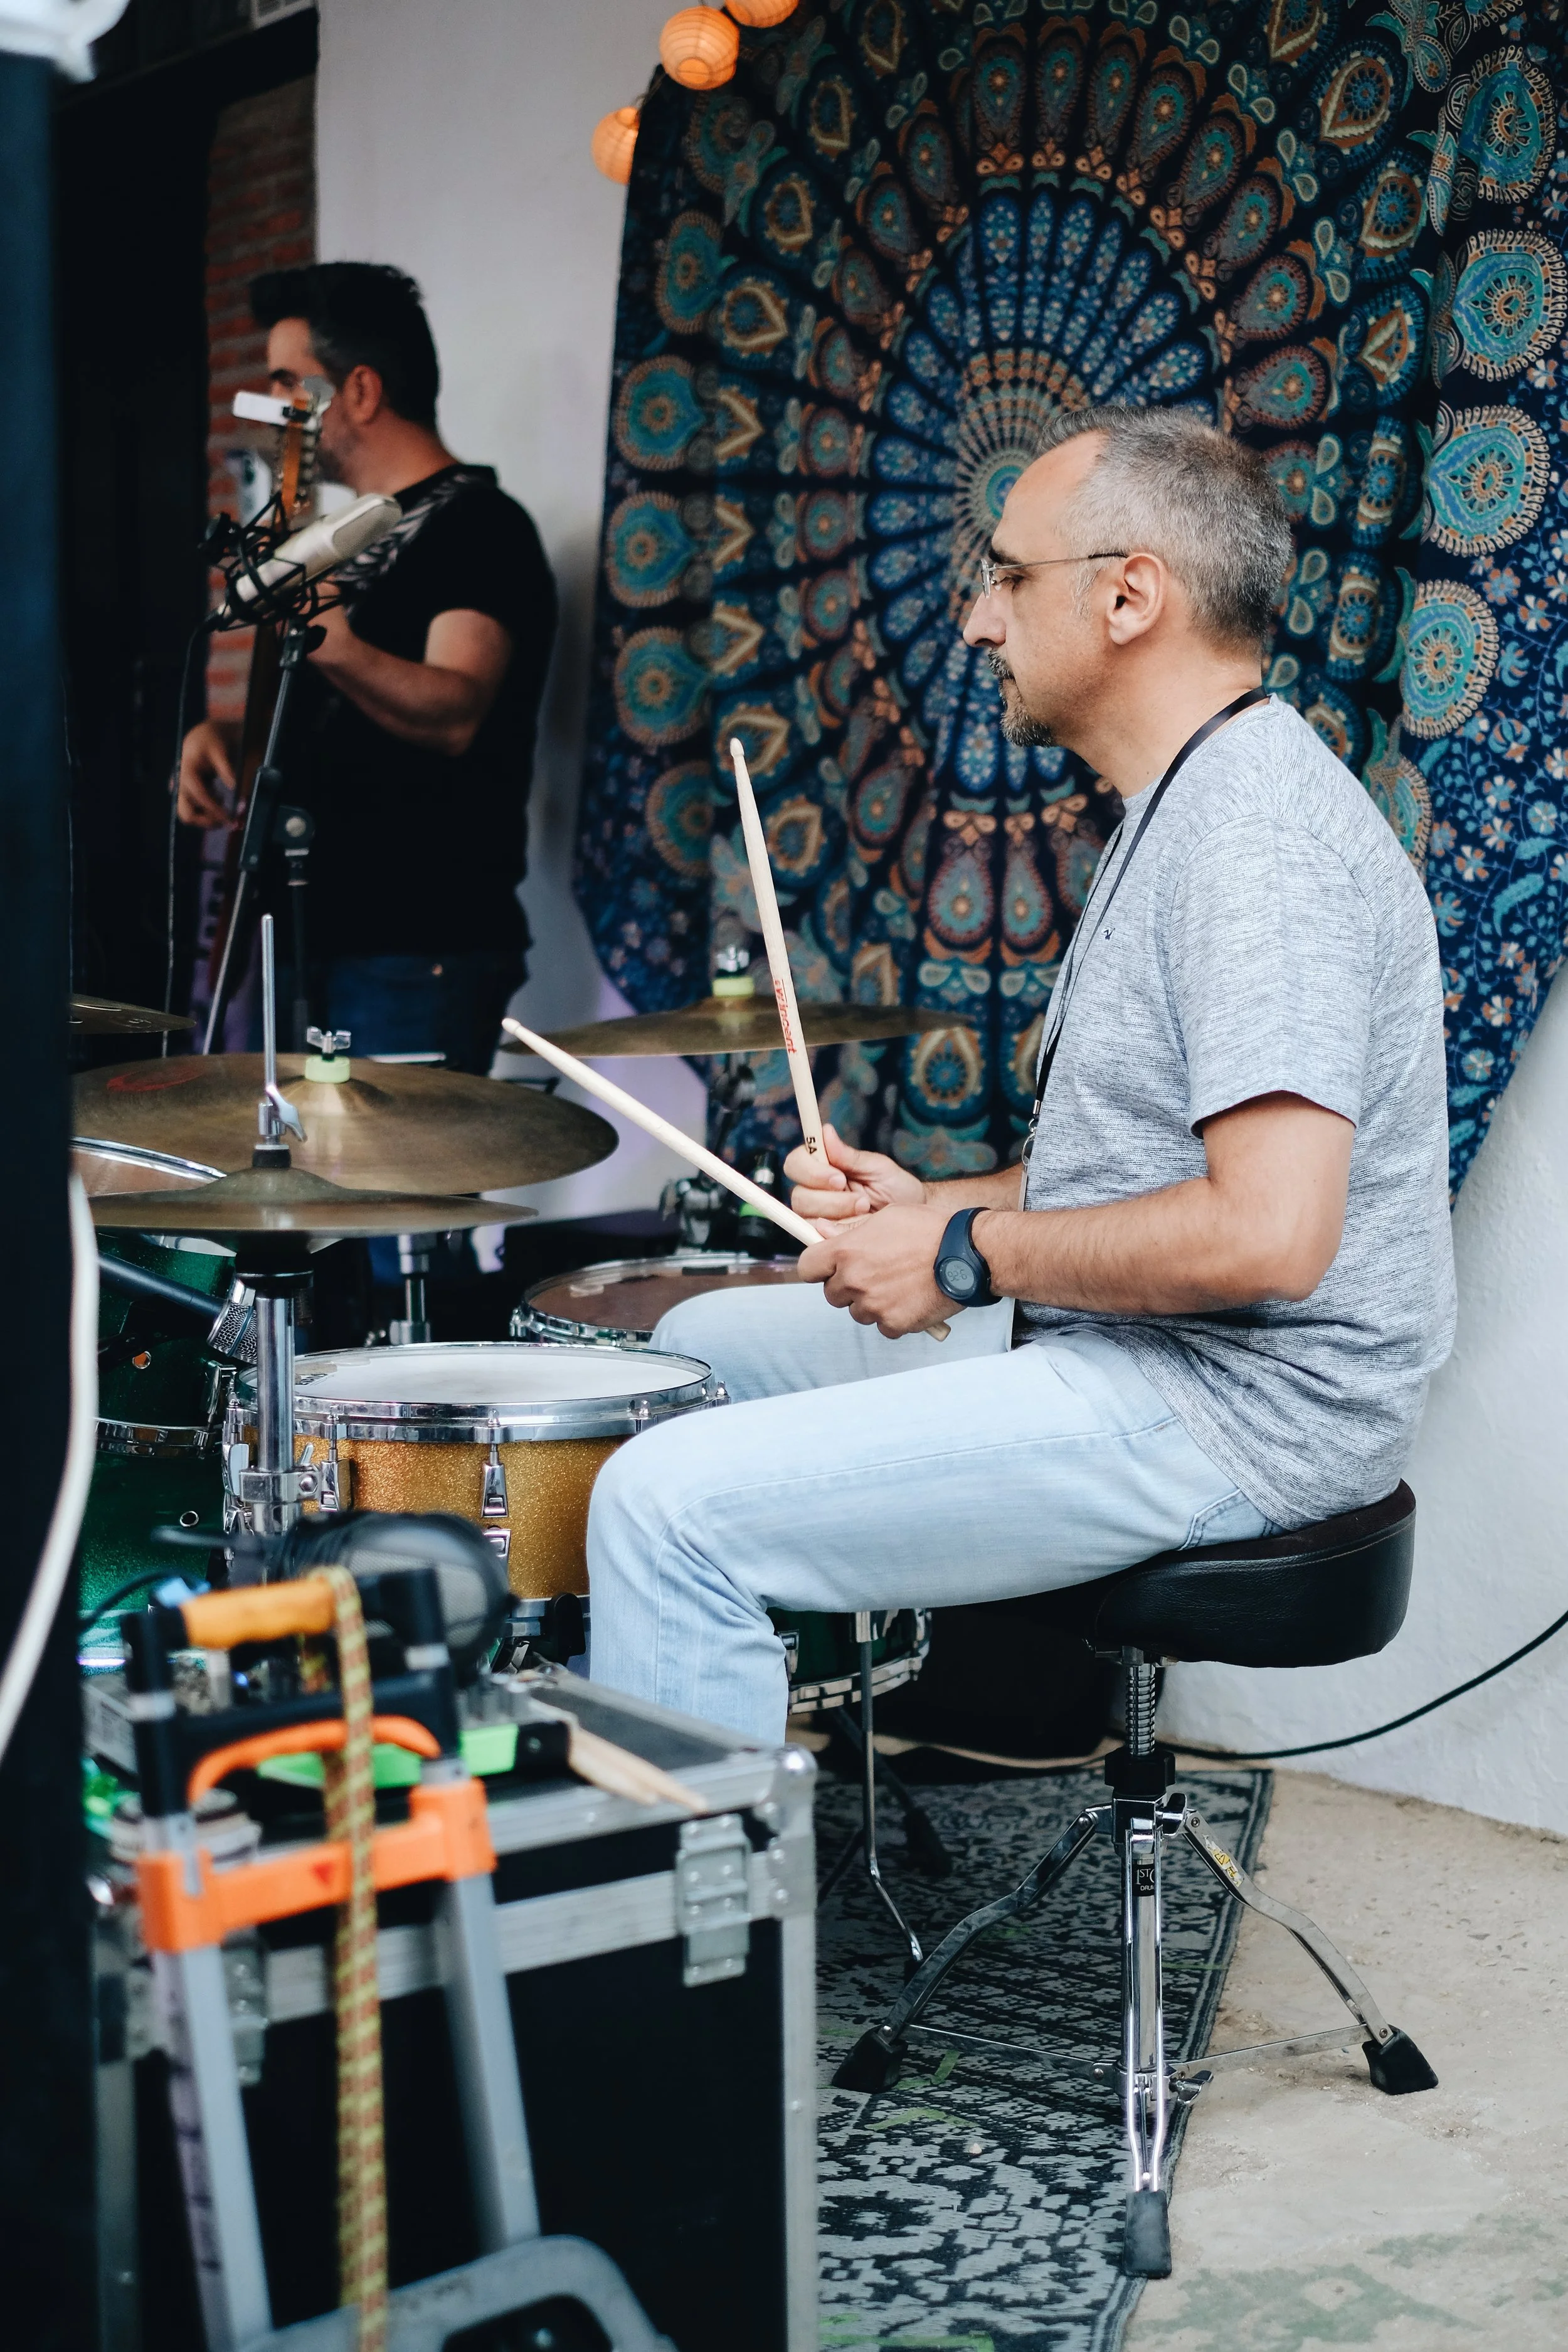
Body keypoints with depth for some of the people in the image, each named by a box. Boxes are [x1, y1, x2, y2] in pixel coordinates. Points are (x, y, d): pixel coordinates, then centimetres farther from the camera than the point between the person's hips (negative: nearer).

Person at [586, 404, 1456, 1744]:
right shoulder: (1186, 807, 15)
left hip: (1233, 1409, -11)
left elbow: (1267, 1231, -30)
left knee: (672, 1504, -19)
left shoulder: (1260, 837, -21)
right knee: (705, 1344, 22)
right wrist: (931, 1205, 7)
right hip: (1131, 1353, 11)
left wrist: (969, 1257, -18)